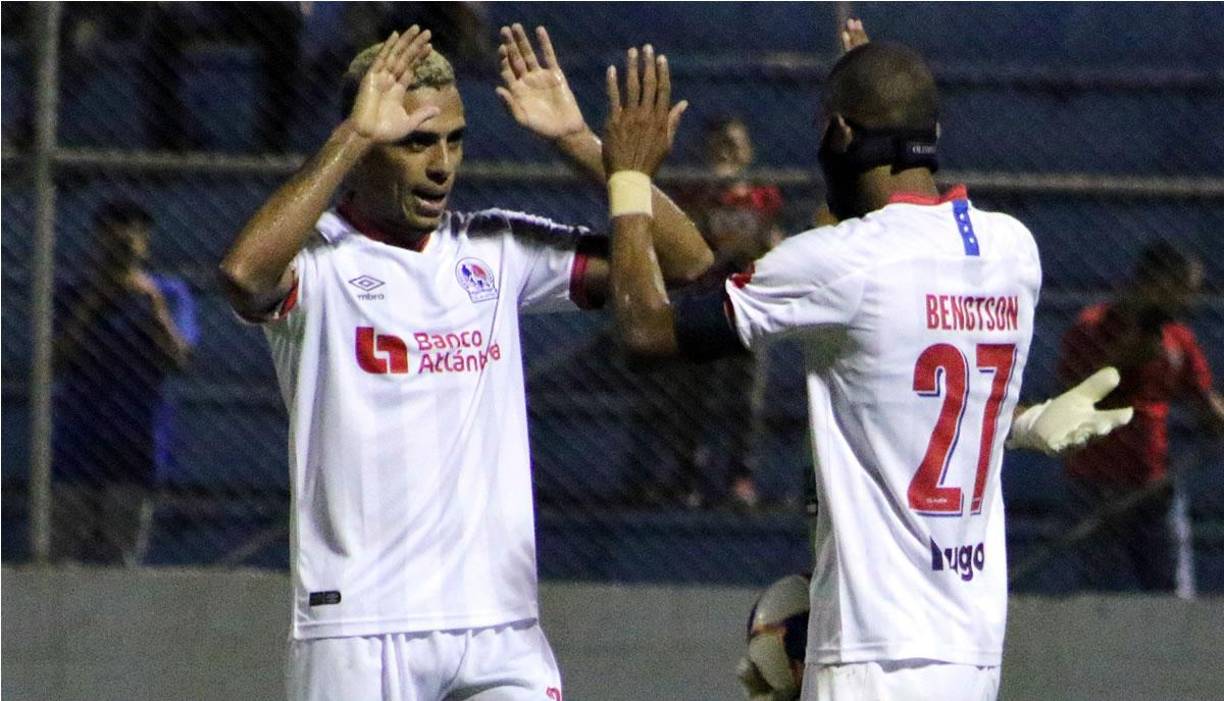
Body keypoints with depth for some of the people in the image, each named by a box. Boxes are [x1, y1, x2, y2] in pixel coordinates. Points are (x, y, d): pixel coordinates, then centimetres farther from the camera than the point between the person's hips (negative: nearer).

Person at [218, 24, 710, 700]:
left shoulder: (494, 250, 11)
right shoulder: (316, 254, -3)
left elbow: (684, 259, 7)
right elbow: (244, 274, -29)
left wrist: (576, 139, -2)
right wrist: (353, 135, -22)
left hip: (502, 626, 4)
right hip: (359, 633, -4)